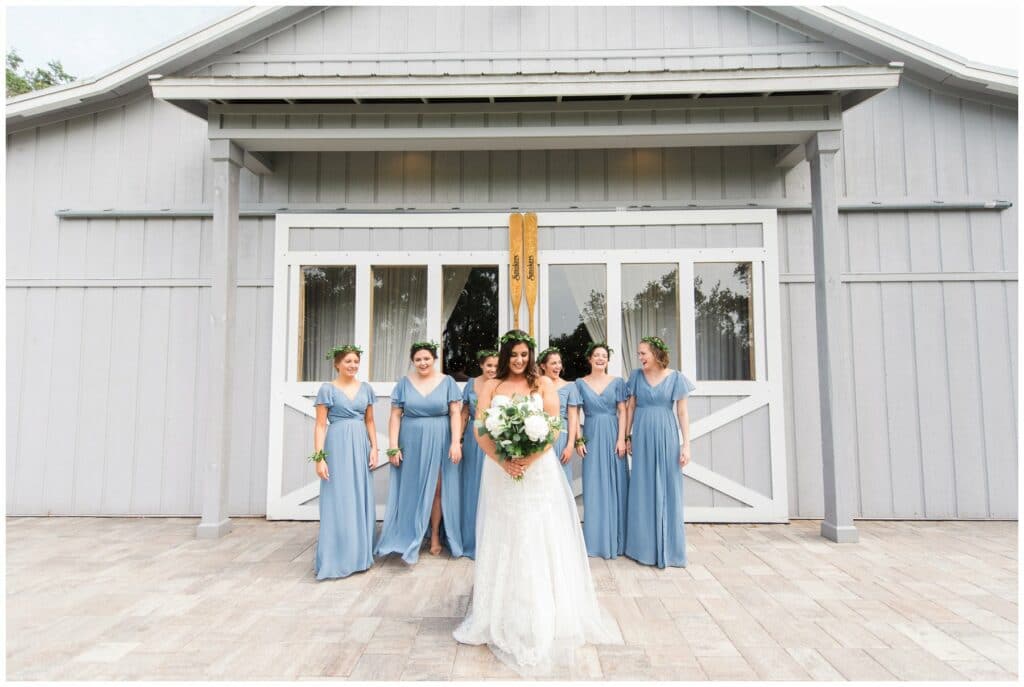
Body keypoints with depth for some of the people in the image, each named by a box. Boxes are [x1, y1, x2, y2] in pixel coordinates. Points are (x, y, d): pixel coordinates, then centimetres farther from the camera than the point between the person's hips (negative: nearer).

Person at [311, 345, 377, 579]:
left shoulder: (365, 388, 10)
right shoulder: (327, 389, -2)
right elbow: (320, 425, -5)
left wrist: (374, 448, 4)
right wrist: (319, 457, -12)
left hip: (361, 445, 4)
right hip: (337, 445, -4)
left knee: (361, 500, 9)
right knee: (338, 501, 0)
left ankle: (359, 554, 23)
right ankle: (336, 558, 11)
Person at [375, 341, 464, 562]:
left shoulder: (447, 382, 1)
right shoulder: (404, 383, 3)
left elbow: (455, 413, -2)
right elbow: (395, 416, 1)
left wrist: (455, 442, -11)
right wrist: (393, 447, -4)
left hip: (439, 443, -1)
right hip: (411, 444, 1)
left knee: (437, 489, 4)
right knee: (411, 490, 7)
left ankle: (435, 536, 18)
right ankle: (409, 539, 19)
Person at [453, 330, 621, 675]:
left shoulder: (543, 383, 3)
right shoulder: (491, 386, 5)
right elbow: (480, 430, -2)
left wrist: (528, 459, -17)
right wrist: (503, 461, -16)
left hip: (538, 470, -1)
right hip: (501, 470, 1)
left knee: (540, 539, 4)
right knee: (503, 540, 8)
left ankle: (544, 618, 19)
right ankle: (502, 617, 23)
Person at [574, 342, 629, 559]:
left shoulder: (617, 382, 5)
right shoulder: (580, 383, 5)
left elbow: (622, 412, 1)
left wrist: (621, 439, -7)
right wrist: (578, 440, -4)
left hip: (612, 436, 0)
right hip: (591, 437, 0)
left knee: (615, 485, 3)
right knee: (593, 487, 3)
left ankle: (615, 540, 16)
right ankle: (595, 540, 14)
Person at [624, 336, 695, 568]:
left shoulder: (675, 378, -2)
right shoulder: (637, 376, 5)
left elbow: (682, 412, -1)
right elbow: (630, 407, 9)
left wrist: (686, 444, -6)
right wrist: (627, 437, 7)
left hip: (666, 436, -2)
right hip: (642, 436, 2)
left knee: (667, 490, 3)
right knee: (643, 490, 7)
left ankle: (668, 549, 16)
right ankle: (645, 546, 20)